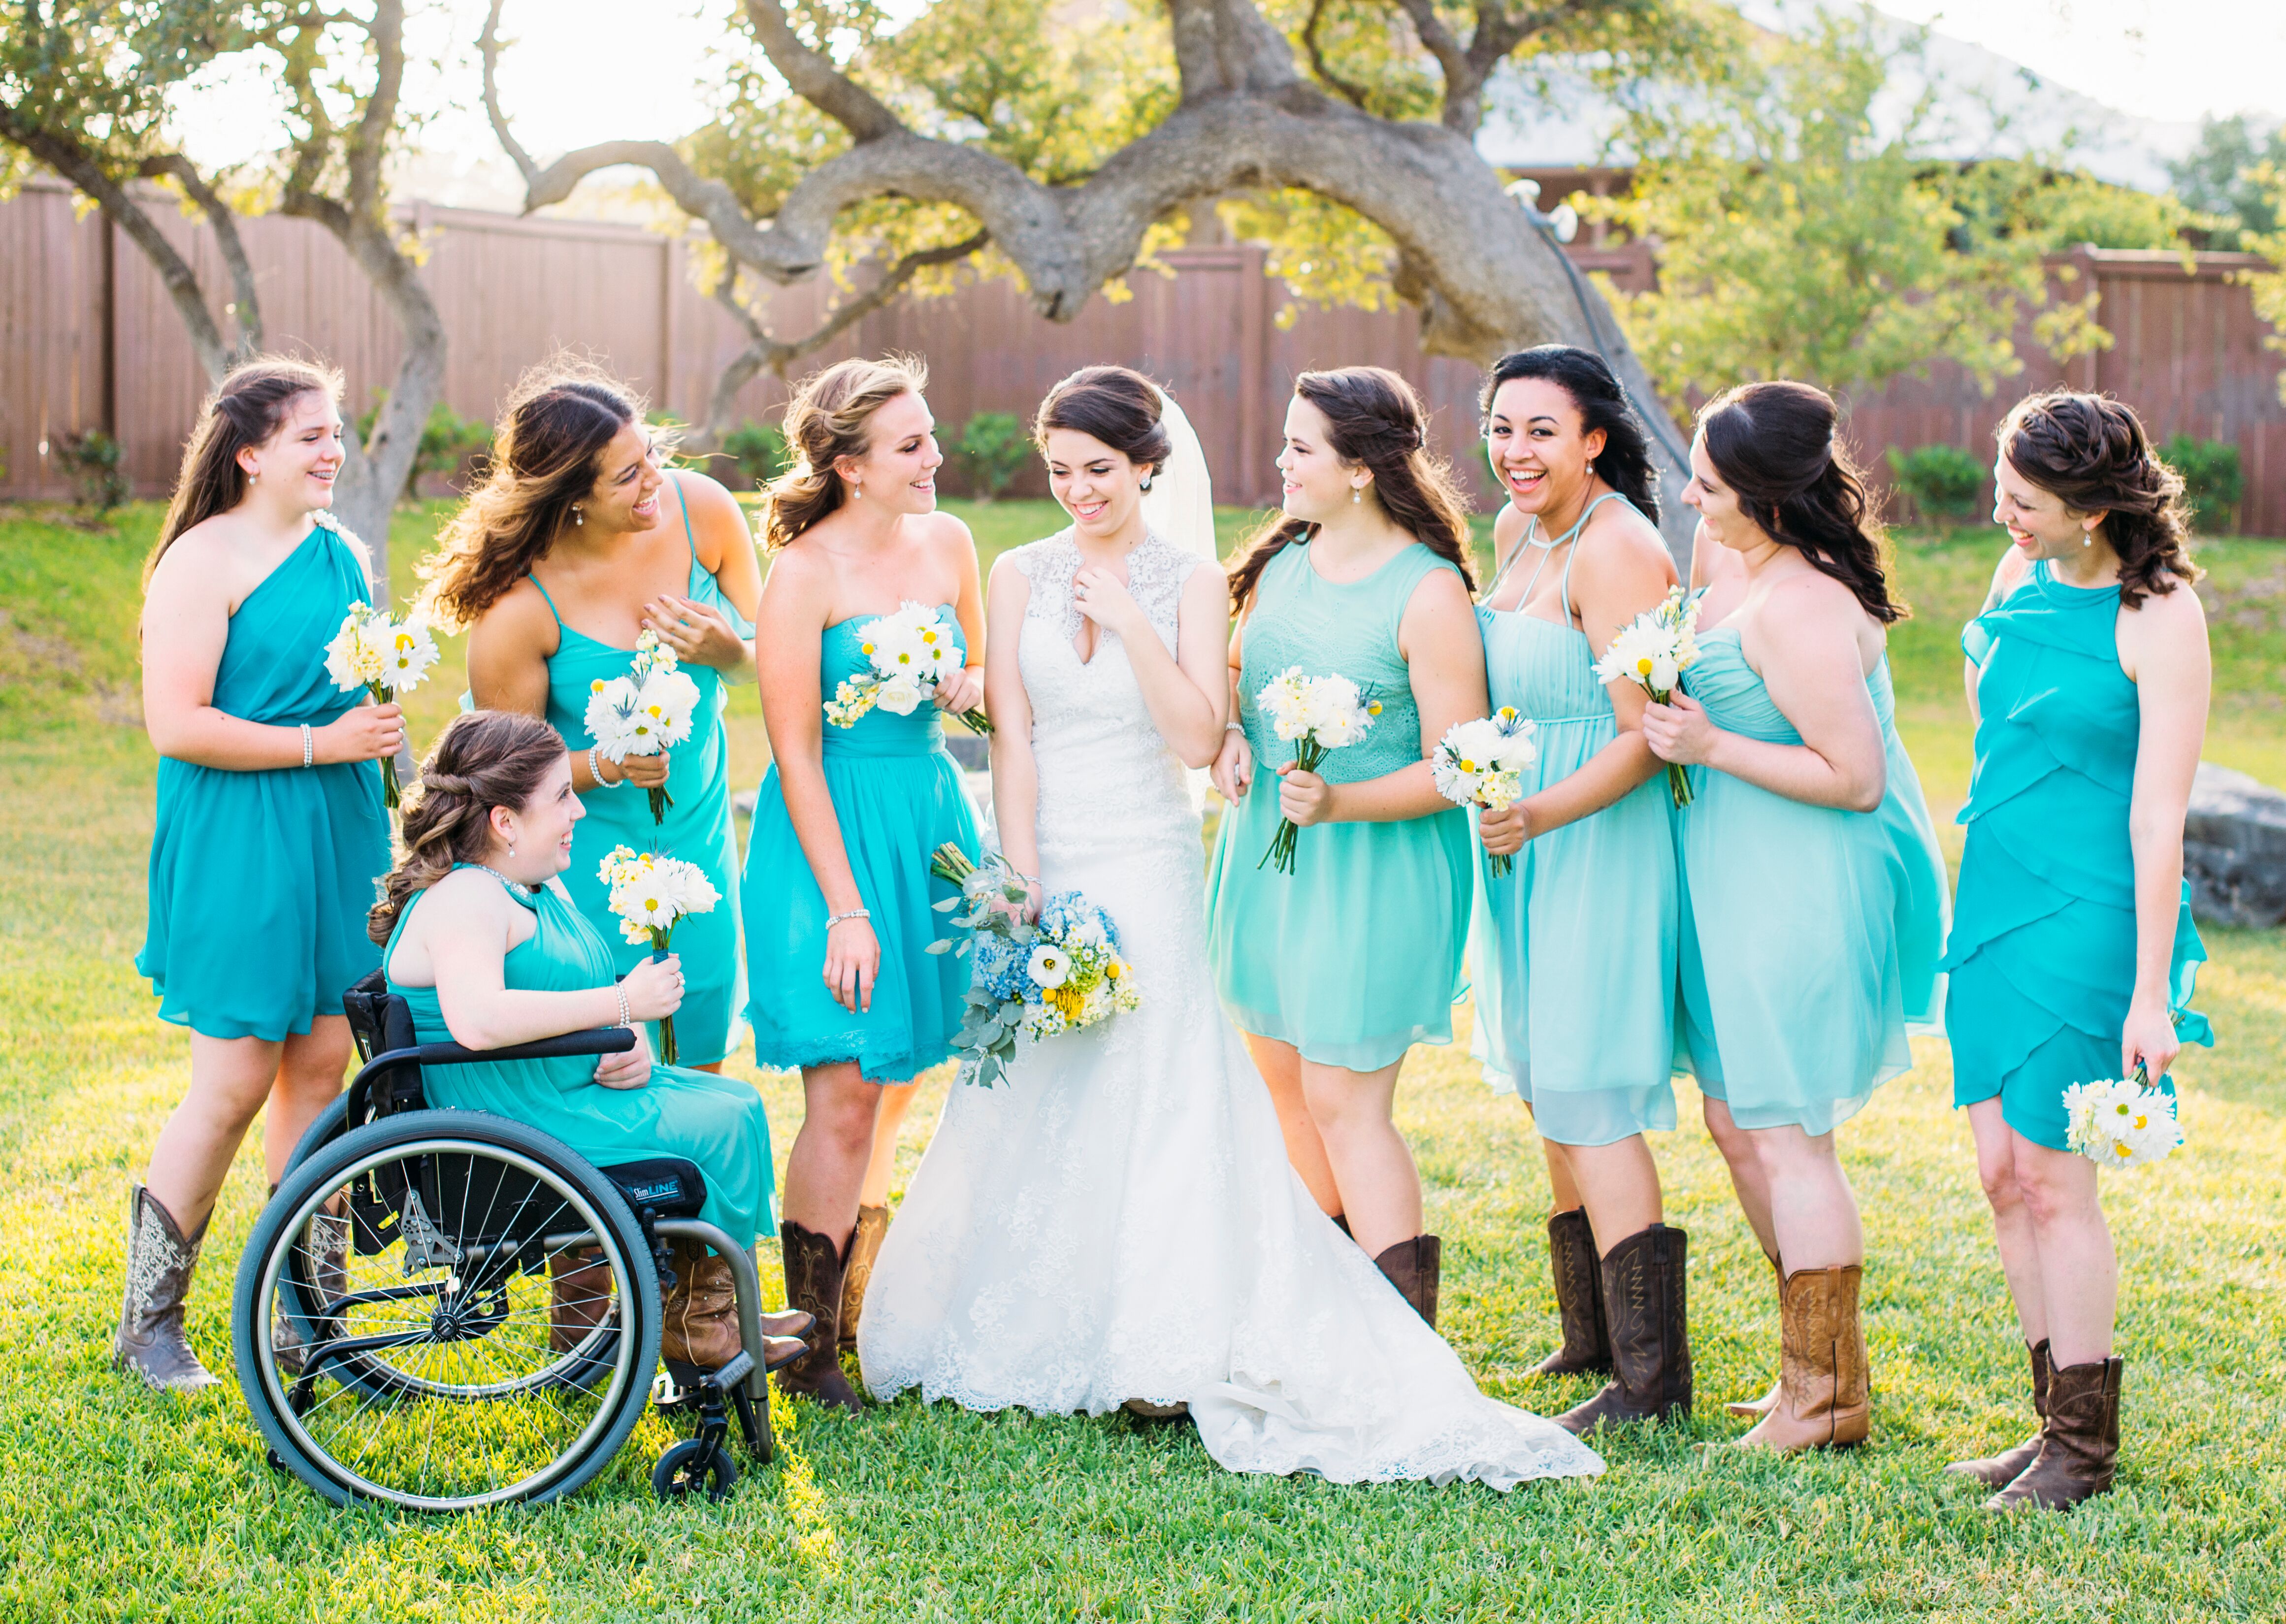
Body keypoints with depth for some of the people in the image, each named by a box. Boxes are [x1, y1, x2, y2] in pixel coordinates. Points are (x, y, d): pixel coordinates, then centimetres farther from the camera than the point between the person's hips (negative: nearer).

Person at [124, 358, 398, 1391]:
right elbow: (175, 725, -18)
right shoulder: (205, 562, -11)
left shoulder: (342, 555, 12)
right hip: (235, 848, -7)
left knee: (320, 1066, 7)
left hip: (338, 836, 7)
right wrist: (318, 743, -19)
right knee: (236, 1081, -5)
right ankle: (149, 1324, 10)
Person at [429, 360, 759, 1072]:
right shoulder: (519, 607, -25)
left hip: (694, 830, 4)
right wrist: (607, 768, -29)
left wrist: (728, 653, -21)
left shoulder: (700, 511, -13)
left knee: (698, 1068, 10)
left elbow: (766, 661, 2)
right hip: (583, 851, -4)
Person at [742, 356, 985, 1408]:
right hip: (832, 836, -6)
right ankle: (812, 1352, 3)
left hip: (930, 820, 6)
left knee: (902, 1086, 11)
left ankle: (861, 1309, 25)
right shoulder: (806, 572, -14)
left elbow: (983, 664, 22)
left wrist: (966, 683, -2)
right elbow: (795, 753, -14)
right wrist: (846, 909, -17)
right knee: (845, 1099, -7)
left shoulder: (946, 542, 5)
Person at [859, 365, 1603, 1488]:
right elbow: (1013, 737, 0)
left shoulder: (1191, 582, 0)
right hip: (1044, 865, 2)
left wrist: (1128, 619, -14)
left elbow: (1199, 738, -9)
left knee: (1155, 1097, -6)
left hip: (1147, 872, -2)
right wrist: (1024, 884, -7)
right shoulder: (1020, 576, 5)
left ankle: (1163, 1352, 0)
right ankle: (1030, 1341, 15)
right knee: (1029, 1103, 4)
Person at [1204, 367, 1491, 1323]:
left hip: (1371, 865, -7)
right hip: (1267, 849, 7)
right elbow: (1236, 668, 20)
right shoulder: (1285, 558, 4)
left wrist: (1339, 803, -30)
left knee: (1344, 1102, -7)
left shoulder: (1429, 595, -17)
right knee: (1283, 1078, 15)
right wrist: (1233, 736, -2)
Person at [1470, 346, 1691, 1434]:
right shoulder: (1517, 531, 10)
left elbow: (1642, 738, -22)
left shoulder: (1615, 550, -17)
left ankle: (1651, 1377, -3)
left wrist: (1537, 814, -31)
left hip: (1601, 841, -9)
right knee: (1546, 1088, 16)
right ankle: (1591, 1338, 29)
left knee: (1586, 1100, -9)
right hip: (1526, 838, 9)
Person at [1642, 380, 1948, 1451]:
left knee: (1785, 1136, -2)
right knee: (1738, 1124, 16)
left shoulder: (1798, 609, -24)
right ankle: (1820, 1367, 26)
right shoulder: (1728, 554, 7)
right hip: (1742, 888, 10)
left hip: (1802, 897, -10)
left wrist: (1710, 747, -20)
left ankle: (1827, 1395, 9)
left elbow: (1854, 776, -25)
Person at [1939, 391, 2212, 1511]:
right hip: (1993, 895, 7)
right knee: (2002, 1173, 8)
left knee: (2051, 1178, -4)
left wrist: (2151, 992, -18)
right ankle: (2056, 1426, 19)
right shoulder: (2023, 575, 5)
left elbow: (2158, 818, -17)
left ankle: (2085, 1449, 9)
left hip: (2086, 912, -7)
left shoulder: (2158, 620, -16)